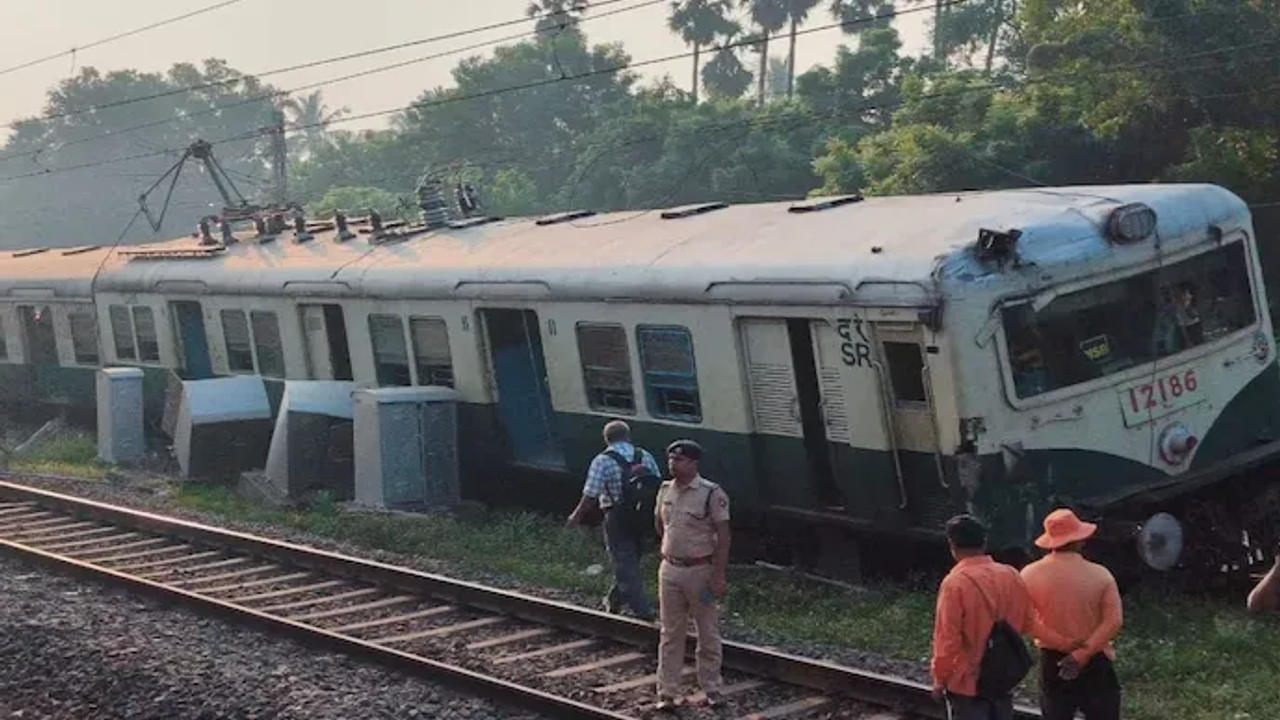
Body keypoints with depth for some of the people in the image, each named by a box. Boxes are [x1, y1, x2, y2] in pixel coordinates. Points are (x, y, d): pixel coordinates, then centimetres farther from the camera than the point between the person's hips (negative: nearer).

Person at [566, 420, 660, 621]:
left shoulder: (602, 461, -12)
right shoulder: (645, 457, 3)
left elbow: (590, 498, -13)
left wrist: (576, 517, 3)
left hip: (617, 521, -6)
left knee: (625, 567, 4)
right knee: (631, 561, 21)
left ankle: (642, 610, 3)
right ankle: (614, 601, 37)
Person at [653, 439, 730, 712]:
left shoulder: (711, 493, -13)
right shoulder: (665, 490, 4)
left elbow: (723, 536, -14)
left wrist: (718, 576, -17)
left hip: (700, 570, -5)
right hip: (669, 569, 5)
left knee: (708, 633, 7)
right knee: (670, 633, 8)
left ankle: (711, 688, 19)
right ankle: (667, 692, 12)